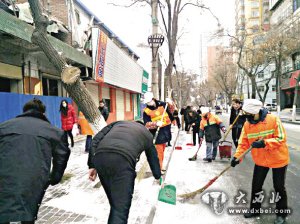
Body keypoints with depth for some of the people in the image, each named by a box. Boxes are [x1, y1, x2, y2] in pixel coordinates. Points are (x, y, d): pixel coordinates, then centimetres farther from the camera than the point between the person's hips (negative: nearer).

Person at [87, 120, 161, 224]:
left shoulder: (119, 122, 36)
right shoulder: (147, 133, 33)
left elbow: (96, 140, 21)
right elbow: (153, 159, 42)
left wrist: (92, 165, 18)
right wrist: (158, 176, 60)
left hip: (99, 157, 4)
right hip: (123, 160, -3)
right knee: (120, 209, 2)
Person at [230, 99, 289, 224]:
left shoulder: (273, 119, -20)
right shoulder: (247, 124, -7)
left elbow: (281, 139, -21)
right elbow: (243, 143, -6)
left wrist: (264, 143, -33)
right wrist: (237, 156, -18)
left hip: (278, 159, -4)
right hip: (260, 160, 4)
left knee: (279, 187, 11)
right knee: (256, 186, 12)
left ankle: (281, 214, 32)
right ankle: (255, 209, 33)